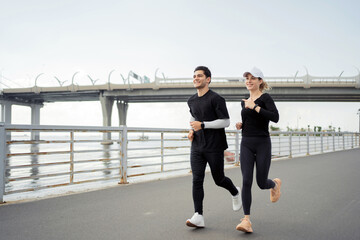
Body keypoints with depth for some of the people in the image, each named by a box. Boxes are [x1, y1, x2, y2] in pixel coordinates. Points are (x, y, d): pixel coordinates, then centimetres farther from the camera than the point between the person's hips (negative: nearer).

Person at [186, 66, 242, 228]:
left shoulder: (216, 99, -10)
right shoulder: (191, 101, 10)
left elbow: (226, 122, -13)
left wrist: (202, 125, -18)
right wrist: (192, 130, 9)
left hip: (214, 147, -5)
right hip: (197, 147, 5)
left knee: (219, 180, 7)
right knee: (197, 180, -6)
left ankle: (235, 192, 40)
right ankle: (198, 217, -6)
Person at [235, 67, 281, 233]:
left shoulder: (265, 98, -5)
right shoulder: (244, 102, 14)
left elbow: (275, 117, -22)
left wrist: (254, 106, -22)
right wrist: (241, 125, 8)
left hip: (262, 144, -4)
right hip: (246, 144, 4)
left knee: (262, 183, 2)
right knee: (246, 181, -10)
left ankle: (275, 184, 40)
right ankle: (246, 220, -10)